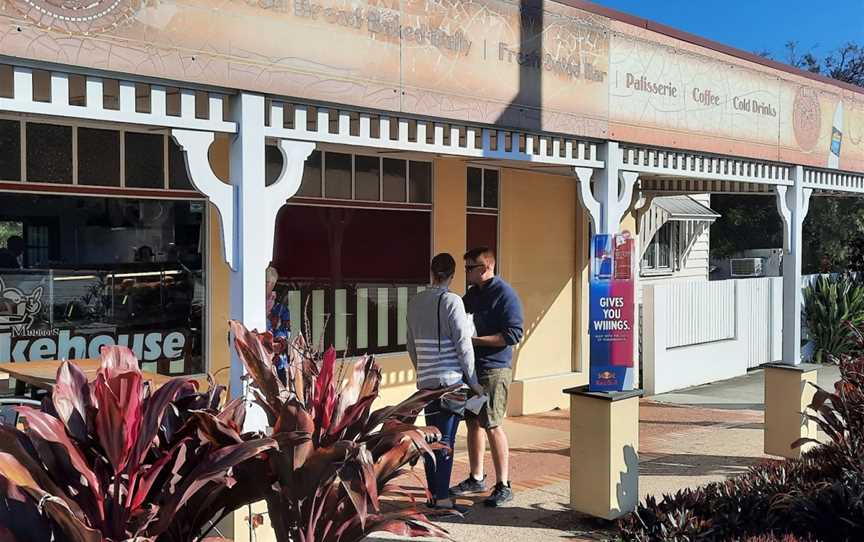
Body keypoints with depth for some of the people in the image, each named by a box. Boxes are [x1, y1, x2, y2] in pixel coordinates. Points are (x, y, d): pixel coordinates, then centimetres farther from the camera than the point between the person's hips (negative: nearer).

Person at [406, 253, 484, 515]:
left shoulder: (415, 302, 9)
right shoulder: (451, 301, -11)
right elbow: (463, 344, -12)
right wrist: (473, 381, -5)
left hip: (426, 381, 6)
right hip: (451, 379, -6)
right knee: (445, 439, -3)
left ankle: (433, 493, 22)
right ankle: (442, 499, 0)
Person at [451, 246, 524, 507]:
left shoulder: (505, 294, -12)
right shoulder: (472, 293, 13)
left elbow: (513, 334, -19)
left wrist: (475, 339, -21)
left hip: (494, 369, -8)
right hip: (471, 367, 8)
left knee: (492, 426, -8)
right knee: (473, 422, 14)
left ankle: (504, 486, 2)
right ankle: (476, 478, 27)